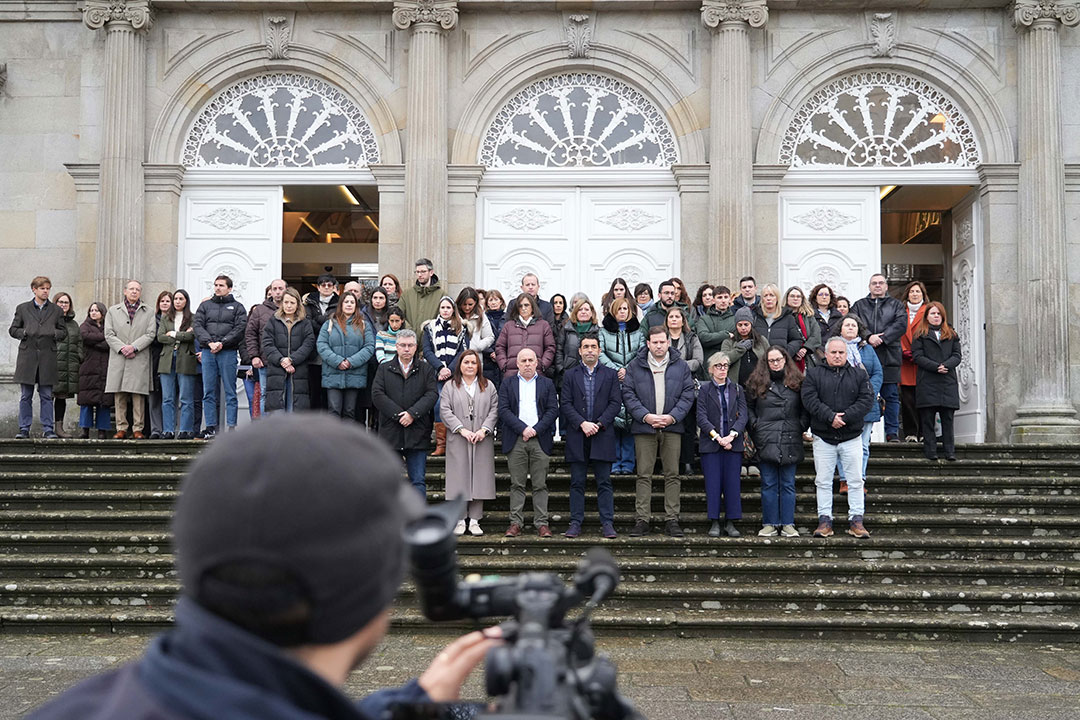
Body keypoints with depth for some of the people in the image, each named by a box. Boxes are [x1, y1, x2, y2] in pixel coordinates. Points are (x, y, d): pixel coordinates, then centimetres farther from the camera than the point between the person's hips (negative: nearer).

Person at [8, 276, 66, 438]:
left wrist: (54, 333, -9)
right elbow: (13, 329, 11)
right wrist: (24, 333, -8)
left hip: (47, 357, 0)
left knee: (46, 397, 2)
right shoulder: (22, 308, 10)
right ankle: (24, 429, 9)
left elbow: (64, 332, 12)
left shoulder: (56, 310, 11)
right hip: (27, 356, 0)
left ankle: (48, 429, 6)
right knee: (25, 397, 4)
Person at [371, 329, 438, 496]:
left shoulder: (426, 370, 8)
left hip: (417, 434, -1)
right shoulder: (384, 369, 9)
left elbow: (432, 394, -3)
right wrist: (398, 415, -12)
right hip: (391, 432, 1)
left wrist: (412, 414, -15)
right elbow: (377, 395, -3)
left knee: (418, 481, 0)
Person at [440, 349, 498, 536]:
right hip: (457, 440, -1)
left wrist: (484, 430, -10)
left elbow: (494, 409, 5)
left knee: (479, 477, 0)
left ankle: (474, 520, 6)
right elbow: (445, 410, -2)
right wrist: (461, 429, -12)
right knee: (460, 478, -2)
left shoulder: (488, 386, 13)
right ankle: (460, 520, 4)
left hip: (482, 440, 1)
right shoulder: (450, 386, 8)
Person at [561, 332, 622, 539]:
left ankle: (607, 524, 4)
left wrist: (599, 424, -10)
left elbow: (616, 403, 2)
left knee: (604, 482, 1)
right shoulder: (570, 375, 9)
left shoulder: (610, 375, 9)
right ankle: (575, 522, 8)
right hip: (577, 436, 0)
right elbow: (566, 404, 1)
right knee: (577, 482, 3)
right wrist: (582, 424, -12)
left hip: (603, 435, 0)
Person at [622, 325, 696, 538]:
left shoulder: (681, 366, 8)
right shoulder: (634, 366, 5)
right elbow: (628, 394, 1)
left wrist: (672, 417, -8)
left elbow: (687, 394, 5)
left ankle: (671, 520, 8)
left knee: (672, 474, 3)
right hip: (644, 427, -1)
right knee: (644, 475, -1)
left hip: (672, 427, 1)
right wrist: (645, 416, -11)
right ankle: (642, 520, 3)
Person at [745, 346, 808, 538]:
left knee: (788, 484, 5)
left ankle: (788, 524, 10)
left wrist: (802, 425, 1)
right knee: (769, 484, 3)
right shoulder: (757, 382, 7)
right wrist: (754, 425, 0)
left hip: (790, 441, 1)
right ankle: (769, 524, 9)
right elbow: (748, 407, 12)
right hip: (766, 441, 0)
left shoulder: (796, 381, 8)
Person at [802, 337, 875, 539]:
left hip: (851, 437, 1)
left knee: (856, 480, 3)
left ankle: (856, 520, 10)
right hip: (823, 437, -1)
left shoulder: (859, 374, 8)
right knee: (823, 481, 4)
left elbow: (867, 399, -3)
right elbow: (809, 399, -7)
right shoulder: (813, 374, 5)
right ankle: (824, 519, 11)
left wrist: (845, 417, -15)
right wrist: (830, 416, -19)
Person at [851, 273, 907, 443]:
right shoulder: (859, 305, 15)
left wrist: (882, 337, -14)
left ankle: (892, 432, 5)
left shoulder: (896, 305, 14)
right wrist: (868, 337, -16)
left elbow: (901, 325, -2)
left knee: (891, 396, 1)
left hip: (889, 358, 0)